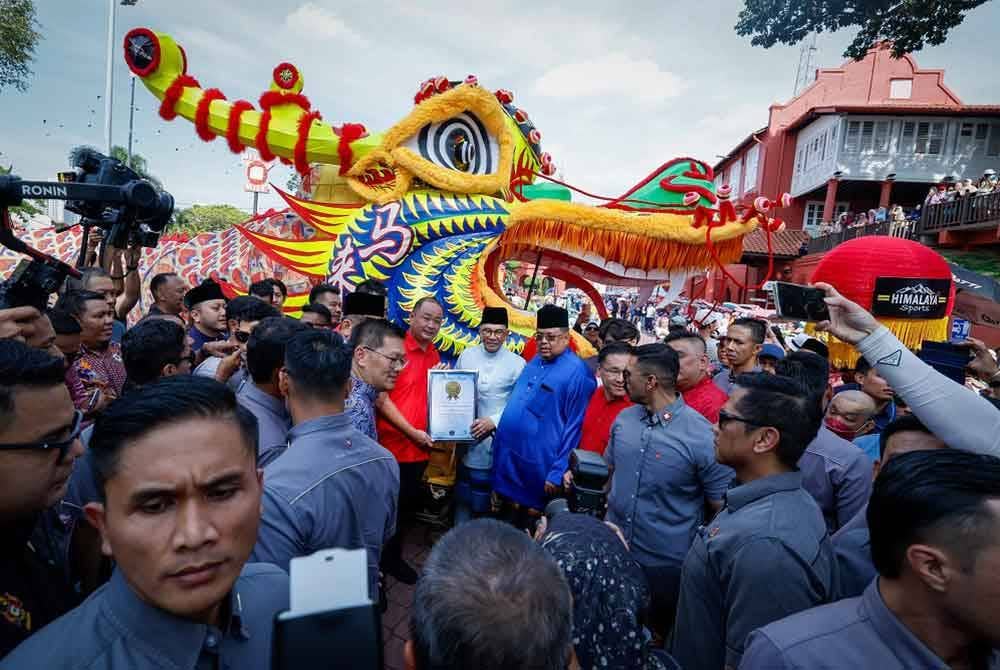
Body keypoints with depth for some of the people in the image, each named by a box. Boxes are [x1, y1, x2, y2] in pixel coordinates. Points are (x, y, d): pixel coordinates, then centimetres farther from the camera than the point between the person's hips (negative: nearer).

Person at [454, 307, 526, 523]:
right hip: (466, 435, 3)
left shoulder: (517, 363, -6)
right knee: (463, 494, 18)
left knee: (487, 499, 8)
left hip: (496, 441, -3)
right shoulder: (466, 355, 3)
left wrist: (494, 421, -19)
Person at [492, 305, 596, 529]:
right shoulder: (534, 362, 8)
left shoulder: (577, 372, -16)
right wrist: (500, 442, 17)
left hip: (538, 466, -7)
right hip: (508, 460, 7)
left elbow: (573, 427, -16)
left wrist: (558, 472, -16)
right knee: (507, 520, 21)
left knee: (530, 522, 11)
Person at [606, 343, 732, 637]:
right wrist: (608, 514, 7)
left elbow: (721, 509, -12)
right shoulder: (623, 419, -4)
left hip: (667, 563, -4)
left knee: (660, 634, 19)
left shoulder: (702, 436, -20)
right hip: (614, 551, 5)